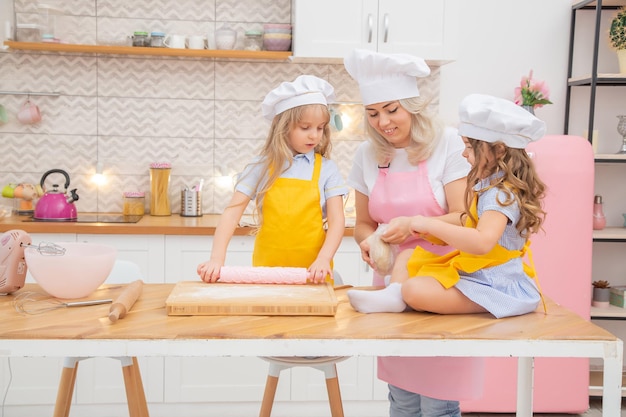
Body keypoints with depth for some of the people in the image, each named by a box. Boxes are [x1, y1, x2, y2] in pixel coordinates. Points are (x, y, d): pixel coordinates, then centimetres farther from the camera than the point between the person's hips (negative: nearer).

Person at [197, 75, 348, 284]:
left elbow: (337, 221, -2)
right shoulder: (261, 167, 2)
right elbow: (232, 213, -2)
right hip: (266, 273, 0)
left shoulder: (327, 169, 2)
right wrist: (217, 258, -14)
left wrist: (323, 260, -18)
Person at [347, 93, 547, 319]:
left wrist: (430, 225, -29)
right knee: (406, 257, 14)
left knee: (415, 289, -32)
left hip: (491, 284, -11)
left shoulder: (501, 194, -21)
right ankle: (394, 293, -12)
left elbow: (482, 242, -35)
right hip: (469, 270, 11)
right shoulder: (488, 186, 10)